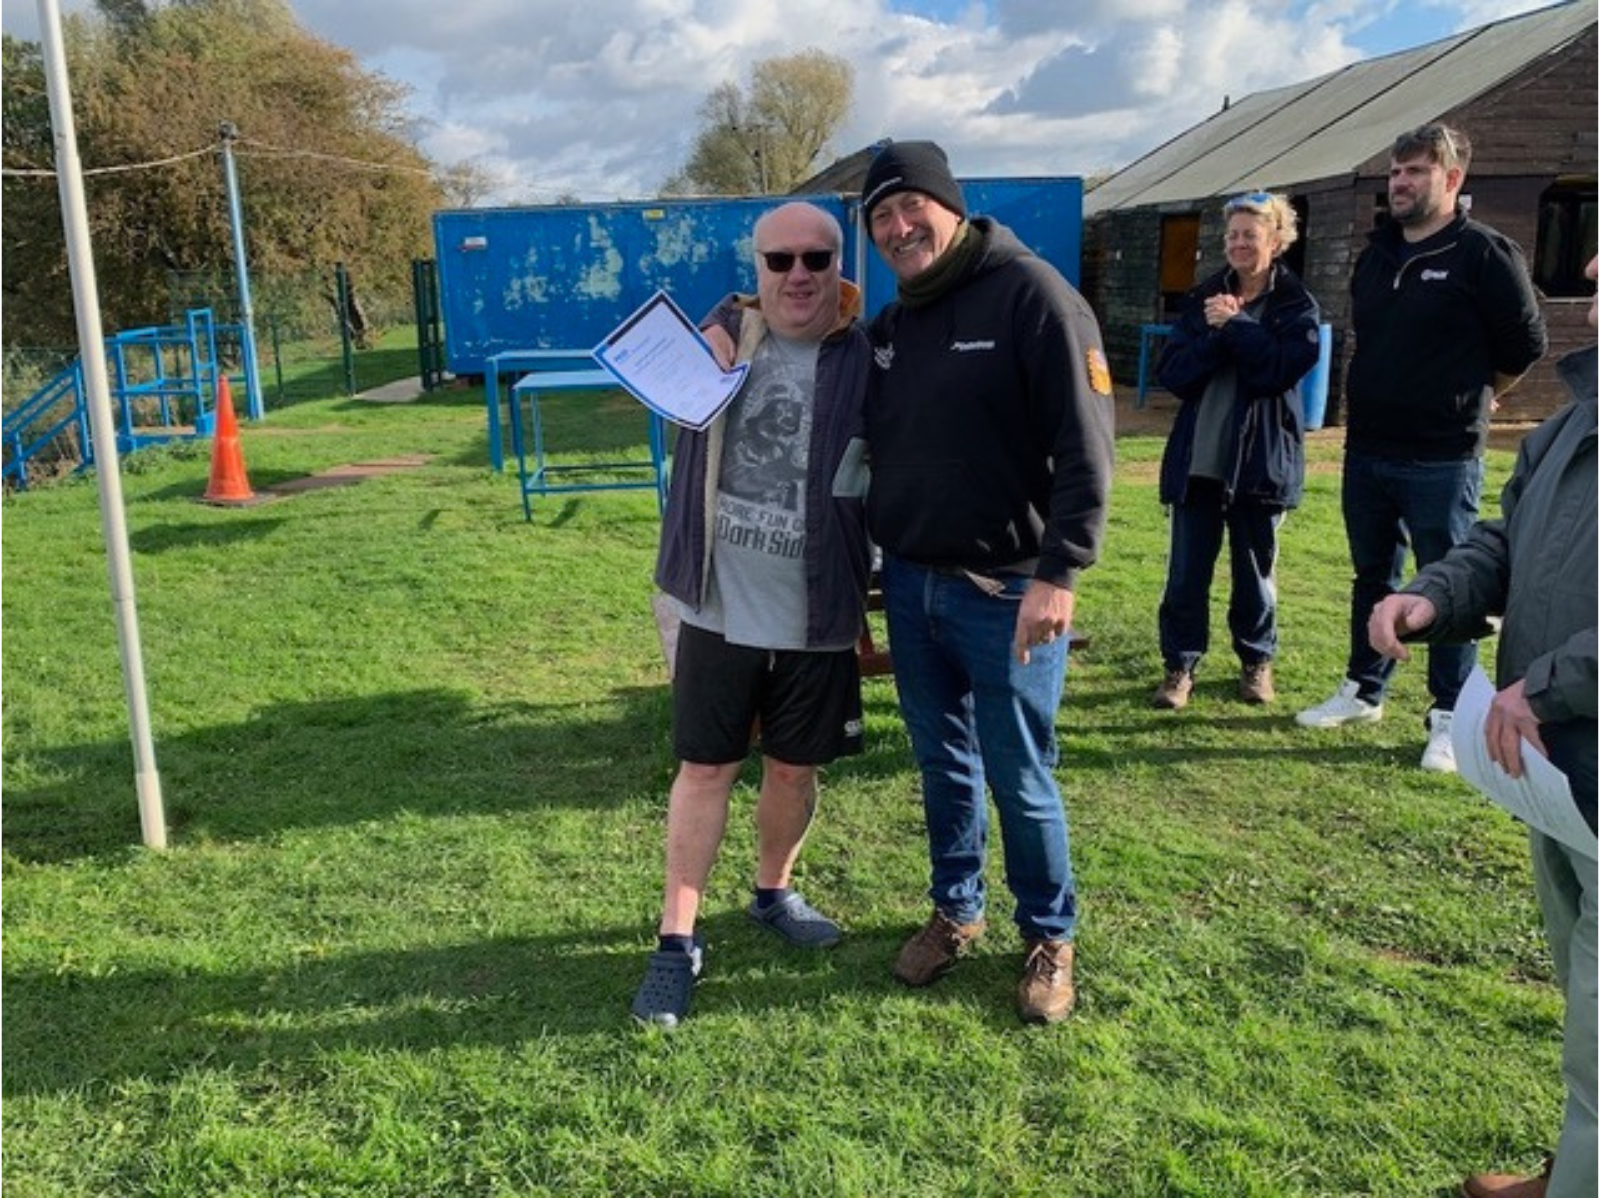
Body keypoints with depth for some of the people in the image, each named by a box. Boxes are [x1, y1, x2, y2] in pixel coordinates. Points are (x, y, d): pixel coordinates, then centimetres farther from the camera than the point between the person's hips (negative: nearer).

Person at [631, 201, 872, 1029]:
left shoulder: (867, 362, -7)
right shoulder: (720, 337, -1)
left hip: (816, 621, 0)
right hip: (720, 610, 0)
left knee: (794, 768, 16)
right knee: (704, 770, 7)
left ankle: (773, 894, 40)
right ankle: (677, 940, 18)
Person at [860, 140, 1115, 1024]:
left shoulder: (1031, 295, -11)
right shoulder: (889, 326, 11)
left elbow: (1086, 448, -17)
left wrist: (1058, 573, -23)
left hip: (1006, 593, -6)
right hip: (910, 586, 6)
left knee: (1019, 778, 5)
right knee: (943, 765, 18)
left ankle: (1050, 935, 26)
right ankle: (955, 909, 37)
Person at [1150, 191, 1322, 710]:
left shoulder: (1295, 305, 0)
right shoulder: (1204, 298, 8)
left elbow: (1284, 367, -18)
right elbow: (1171, 373, -3)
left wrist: (1233, 325, -15)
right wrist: (1219, 335, -16)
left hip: (1259, 461, -2)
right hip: (1197, 460, 2)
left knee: (1254, 570, 11)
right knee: (1186, 572, 4)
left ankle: (1257, 662, 27)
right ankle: (1179, 664, 16)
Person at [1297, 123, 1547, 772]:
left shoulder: (1484, 252, -8)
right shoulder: (1375, 256, 11)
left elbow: (1524, 342, -3)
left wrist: (1467, 396, 8)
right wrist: (1382, 398, 13)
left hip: (1443, 458, -6)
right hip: (1366, 451, 6)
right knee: (1372, 577, 16)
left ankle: (1449, 719, 12)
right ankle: (1363, 691, 30)